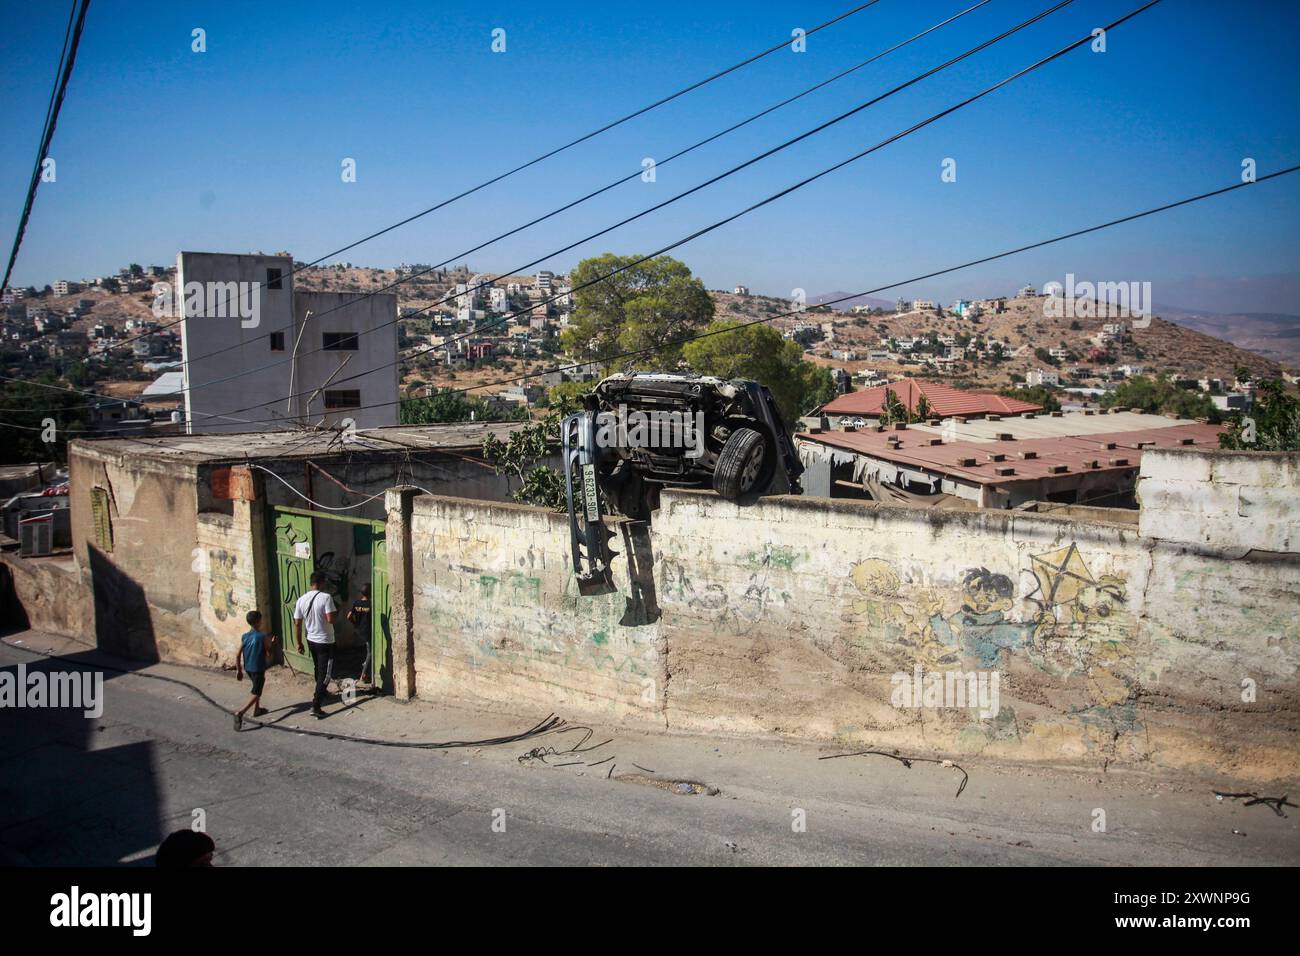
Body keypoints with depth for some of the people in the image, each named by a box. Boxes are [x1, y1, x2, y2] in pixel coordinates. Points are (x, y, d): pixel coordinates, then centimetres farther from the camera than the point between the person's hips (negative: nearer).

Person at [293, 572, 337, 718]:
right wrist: (336, 611, -4)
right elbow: (330, 619, -26)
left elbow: (297, 624, 2)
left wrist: (299, 643, 12)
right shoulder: (326, 597, -19)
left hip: (311, 640, 6)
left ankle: (319, 694, 46)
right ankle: (315, 706, -8)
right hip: (325, 642, -6)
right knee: (325, 674, -1)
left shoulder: (301, 599, -1)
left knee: (318, 670, 27)